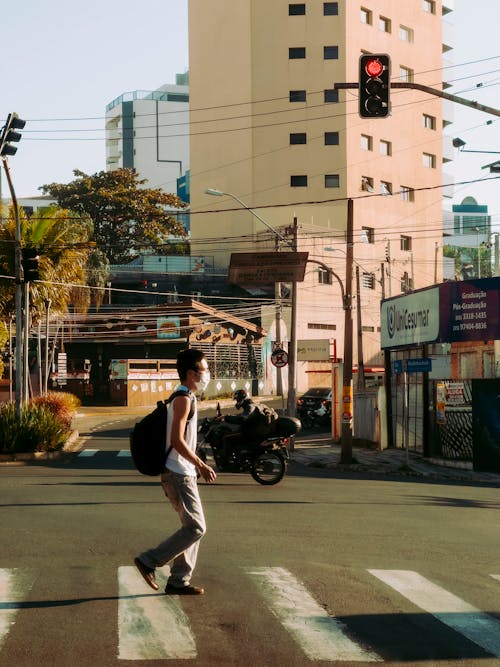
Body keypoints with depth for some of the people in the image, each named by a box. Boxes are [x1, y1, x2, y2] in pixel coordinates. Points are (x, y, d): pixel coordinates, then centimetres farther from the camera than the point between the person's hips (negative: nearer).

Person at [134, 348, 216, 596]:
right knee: (195, 528, -10)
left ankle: (178, 581, 15)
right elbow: (177, 441, -23)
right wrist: (201, 465, -21)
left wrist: (196, 466, 22)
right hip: (179, 474, -10)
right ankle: (149, 561, -3)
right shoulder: (184, 399, -15)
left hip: (183, 473, 10)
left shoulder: (184, 398, 16)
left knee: (193, 527, 11)